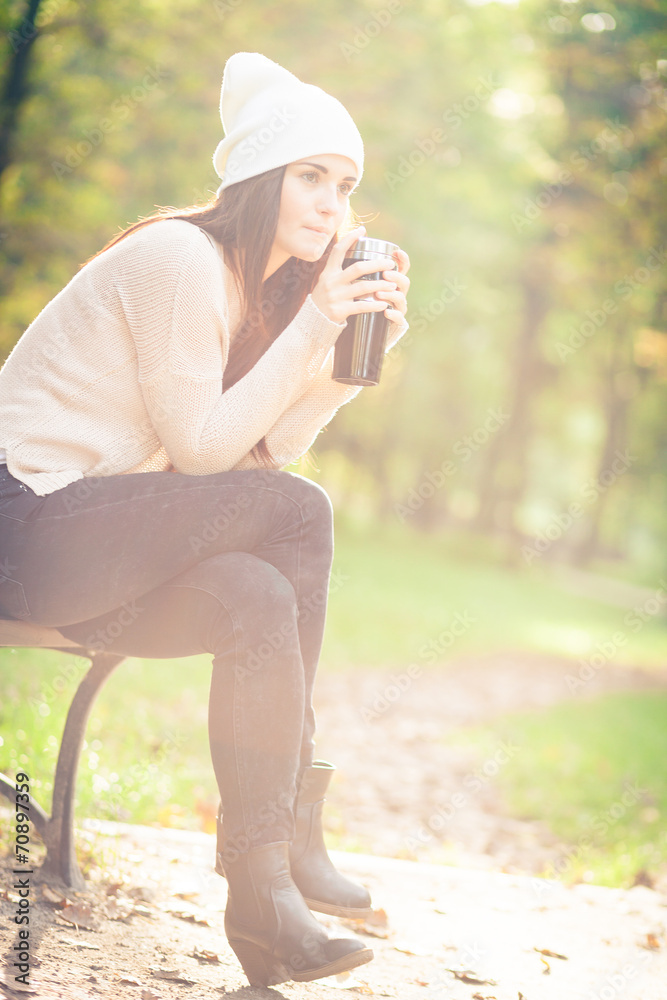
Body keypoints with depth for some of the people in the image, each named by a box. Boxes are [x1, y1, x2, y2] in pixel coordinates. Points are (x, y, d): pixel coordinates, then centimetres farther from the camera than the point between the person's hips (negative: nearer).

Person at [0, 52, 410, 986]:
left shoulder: (254, 282, 15)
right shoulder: (182, 260, -14)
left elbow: (264, 446, 6)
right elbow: (201, 449, -16)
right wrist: (311, 328, -16)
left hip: (78, 538, 9)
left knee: (259, 601, -14)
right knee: (298, 511, -18)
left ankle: (263, 882, -8)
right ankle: (290, 831, -10)